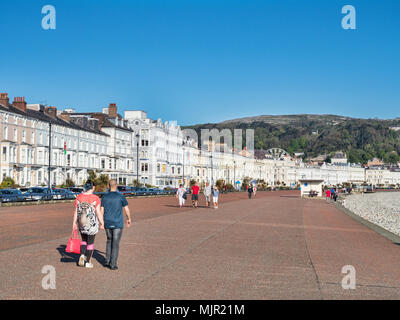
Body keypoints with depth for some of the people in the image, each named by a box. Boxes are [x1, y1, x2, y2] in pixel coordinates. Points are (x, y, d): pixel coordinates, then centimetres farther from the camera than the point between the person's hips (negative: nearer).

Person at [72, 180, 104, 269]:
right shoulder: (95, 198, -13)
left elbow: (76, 211, 0)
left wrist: (74, 223, 7)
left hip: (81, 222, 3)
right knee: (90, 242, 10)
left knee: (84, 240, 22)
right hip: (92, 223, -3)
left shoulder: (79, 197, -3)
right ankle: (88, 262, 14)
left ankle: (82, 255, 1)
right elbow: (98, 212, -12)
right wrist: (102, 223, -2)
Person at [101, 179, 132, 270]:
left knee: (109, 241, 21)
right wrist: (129, 219, 14)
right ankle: (113, 264, 0)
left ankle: (107, 261, 17)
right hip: (118, 224, -3)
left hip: (107, 224, 3)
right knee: (115, 244, 2)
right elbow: (126, 209, -2)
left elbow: (102, 211, -1)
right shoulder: (121, 196, -7)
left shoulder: (104, 197, 0)